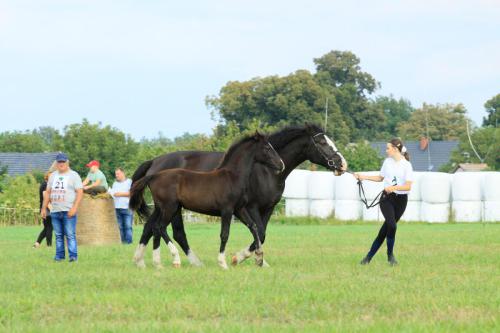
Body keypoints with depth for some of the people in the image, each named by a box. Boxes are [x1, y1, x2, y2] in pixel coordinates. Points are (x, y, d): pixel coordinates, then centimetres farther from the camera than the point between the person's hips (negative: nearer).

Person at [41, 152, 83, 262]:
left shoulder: (73, 175, 0)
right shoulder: (53, 176, 17)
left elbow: (80, 192, -7)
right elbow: (48, 192, 20)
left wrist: (74, 207, -17)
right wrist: (44, 208, 14)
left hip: (68, 211, -5)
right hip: (55, 211, 5)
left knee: (70, 235, -11)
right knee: (58, 235, 6)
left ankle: (73, 255, -12)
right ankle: (59, 255, 11)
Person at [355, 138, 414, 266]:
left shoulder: (406, 165, -6)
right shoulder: (387, 162, 7)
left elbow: (408, 186, -13)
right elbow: (380, 178, 23)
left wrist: (394, 187, -26)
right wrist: (364, 177, 15)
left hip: (401, 200, -1)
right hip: (387, 198, 2)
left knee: (385, 229, 1)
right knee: (391, 224, -21)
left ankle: (369, 256, 10)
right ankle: (390, 255, -6)